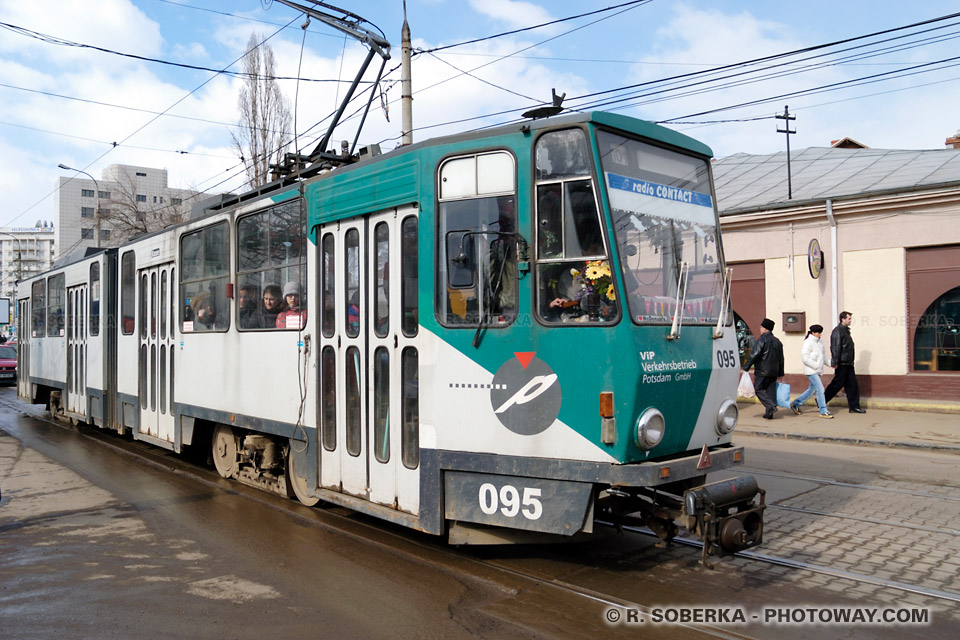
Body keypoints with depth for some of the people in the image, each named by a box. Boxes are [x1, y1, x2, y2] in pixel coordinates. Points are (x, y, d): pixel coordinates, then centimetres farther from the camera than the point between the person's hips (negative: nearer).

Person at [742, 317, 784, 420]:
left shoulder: (762, 339, -10)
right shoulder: (777, 341, 15)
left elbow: (754, 355, -17)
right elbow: (781, 359, 18)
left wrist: (746, 368, -15)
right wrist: (780, 373, 23)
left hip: (763, 371, -7)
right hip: (774, 372, 8)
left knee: (758, 389, -1)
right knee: (770, 390, 8)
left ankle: (771, 406, -16)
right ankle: (769, 413, 7)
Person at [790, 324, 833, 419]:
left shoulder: (819, 343, 13)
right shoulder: (808, 342, -13)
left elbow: (823, 356, 21)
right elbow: (805, 357, -19)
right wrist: (816, 365, -19)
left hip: (817, 371, 9)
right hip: (811, 371, -9)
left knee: (811, 389, 15)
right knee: (820, 389, -11)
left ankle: (795, 404, 28)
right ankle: (823, 412, -5)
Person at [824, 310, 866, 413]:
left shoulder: (846, 330, 16)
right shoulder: (838, 331, -13)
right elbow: (835, 348, -19)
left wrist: (851, 361, 22)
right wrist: (834, 363, -22)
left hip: (848, 363, 9)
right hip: (841, 364, -9)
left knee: (852, 385, 7)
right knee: (837, 384, -4)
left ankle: (854, 407, 11)